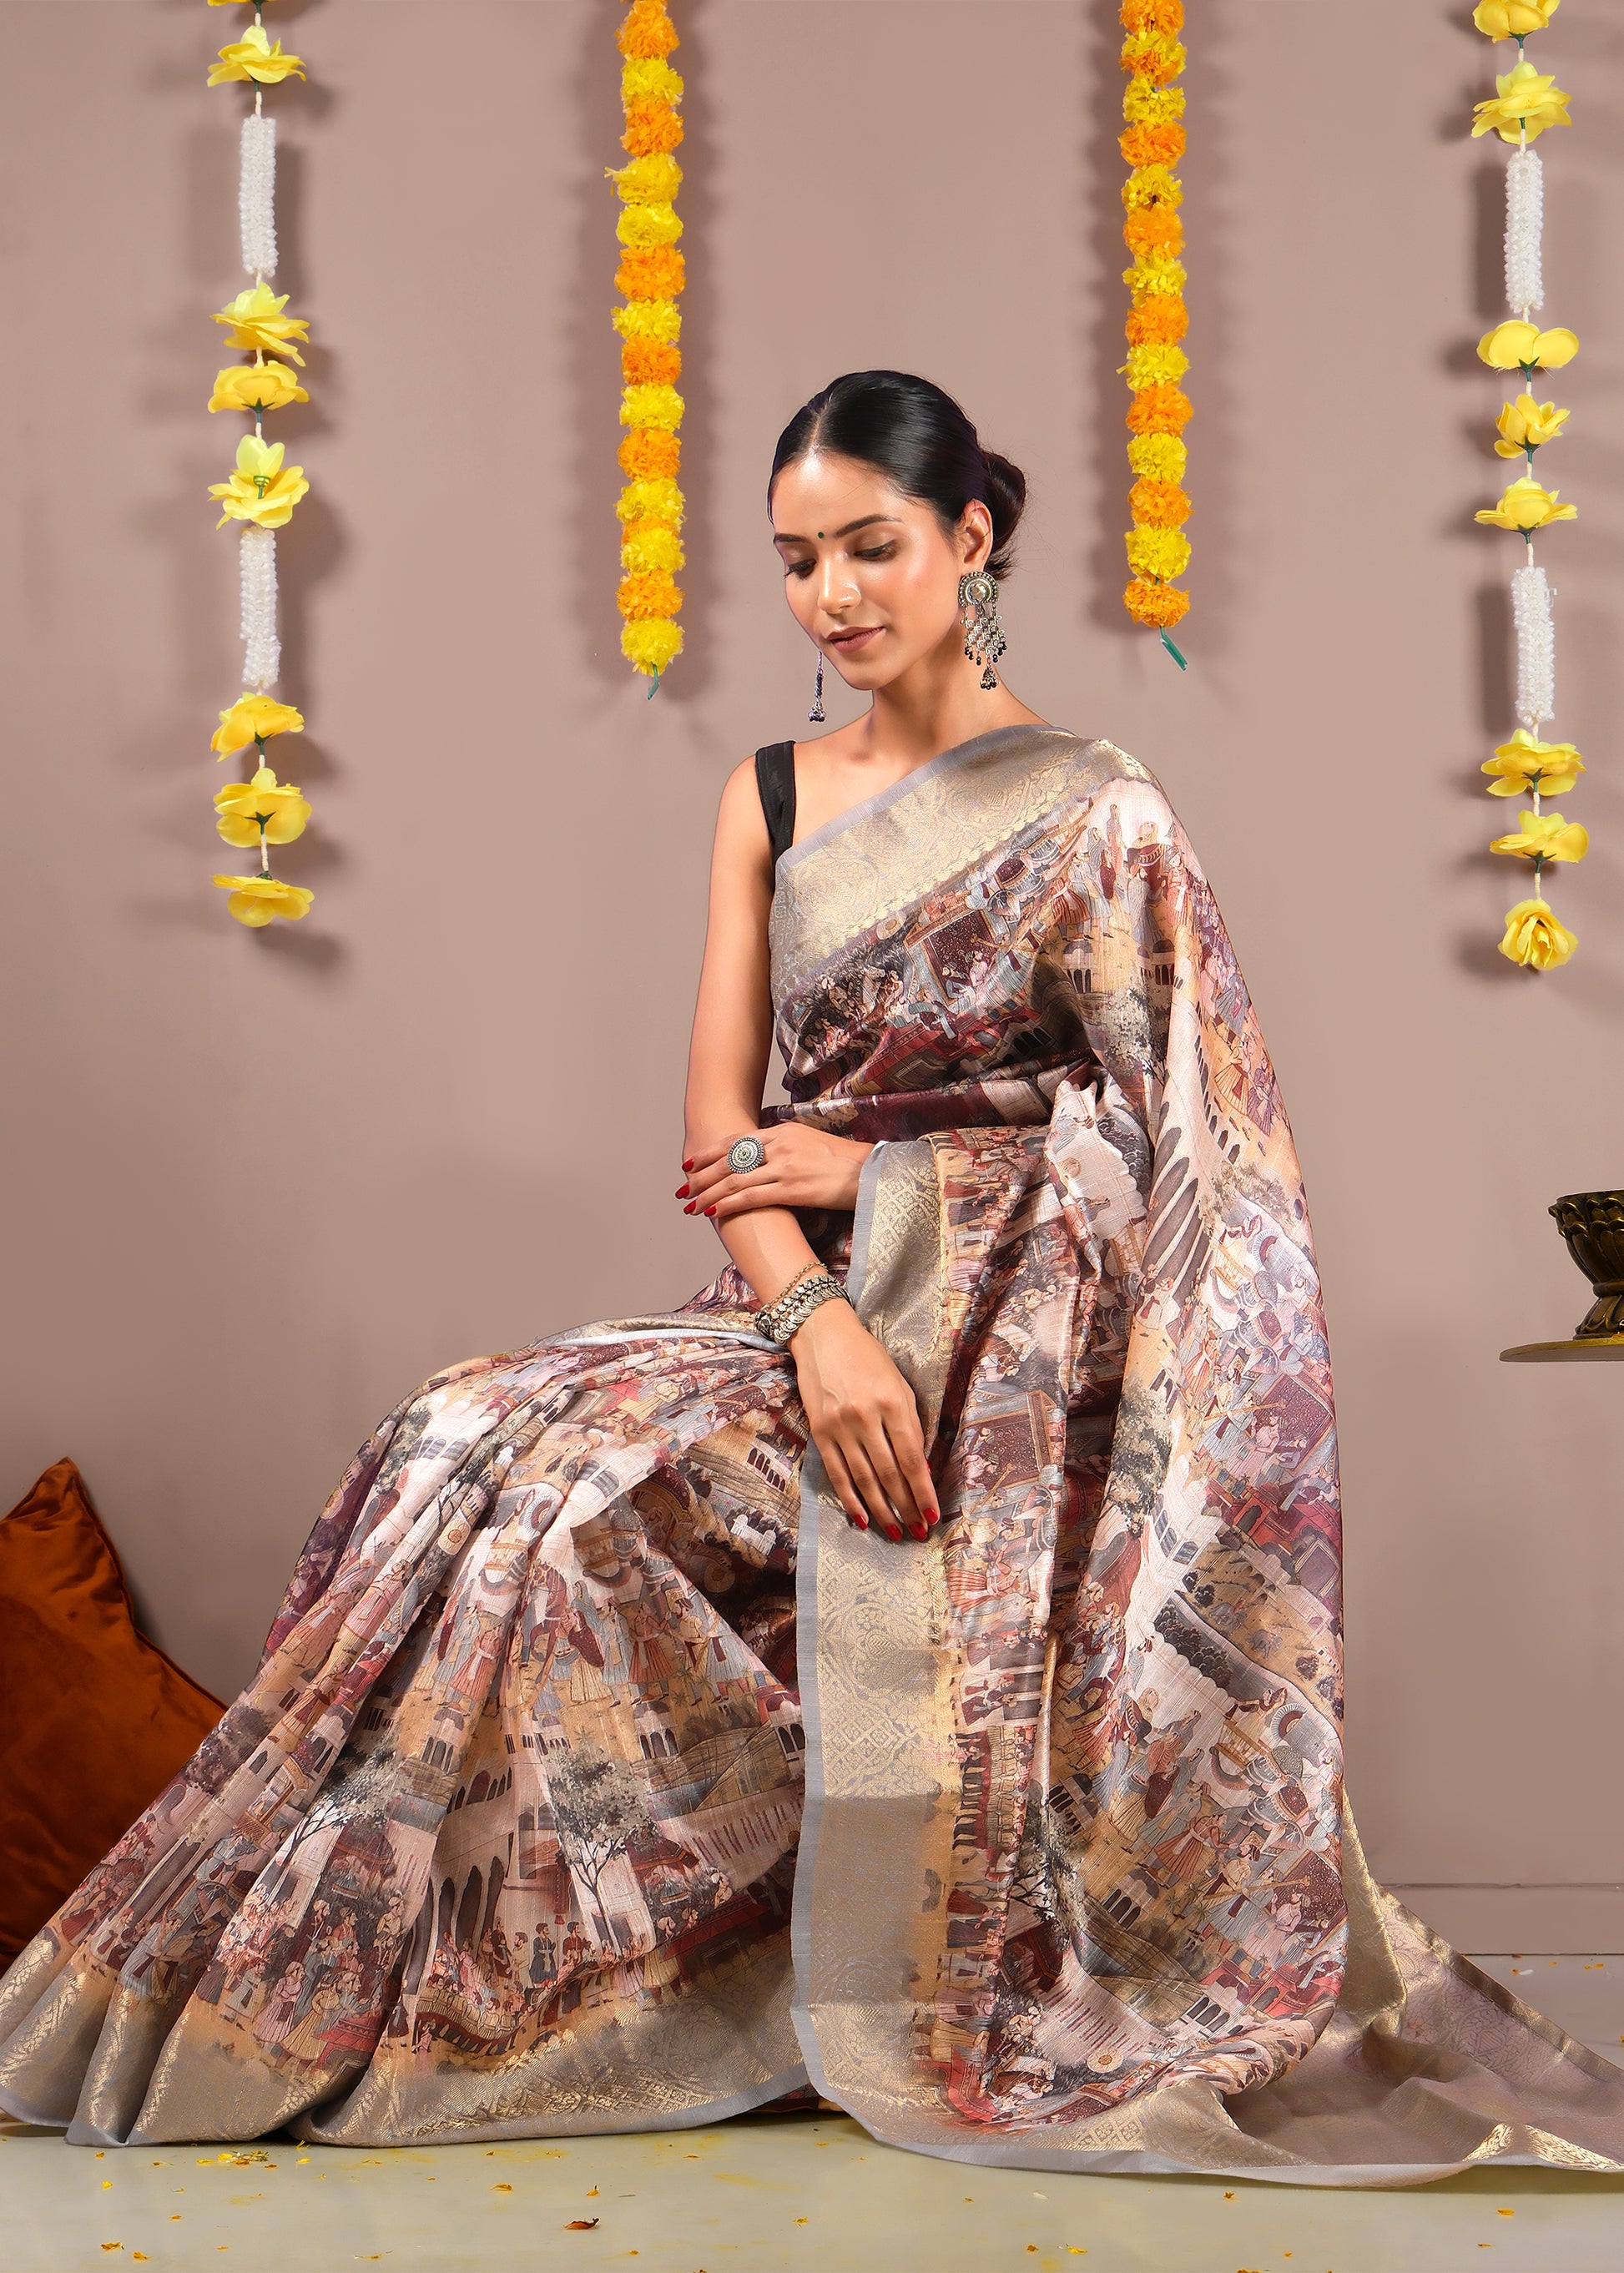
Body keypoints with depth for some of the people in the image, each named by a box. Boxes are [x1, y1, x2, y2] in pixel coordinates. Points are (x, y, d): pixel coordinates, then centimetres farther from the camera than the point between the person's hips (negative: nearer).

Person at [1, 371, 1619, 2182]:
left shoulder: (1086, 811, 0)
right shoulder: (770, 801, 13)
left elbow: (1162, 1145, -3)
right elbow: (721, 1128, 4)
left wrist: (868, 1169, -6)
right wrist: (815, 1319, -15)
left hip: (1005, 1336, -5)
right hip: (804, 1308, 5)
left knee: (531, 1475, -24)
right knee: (490, 1454, -20)